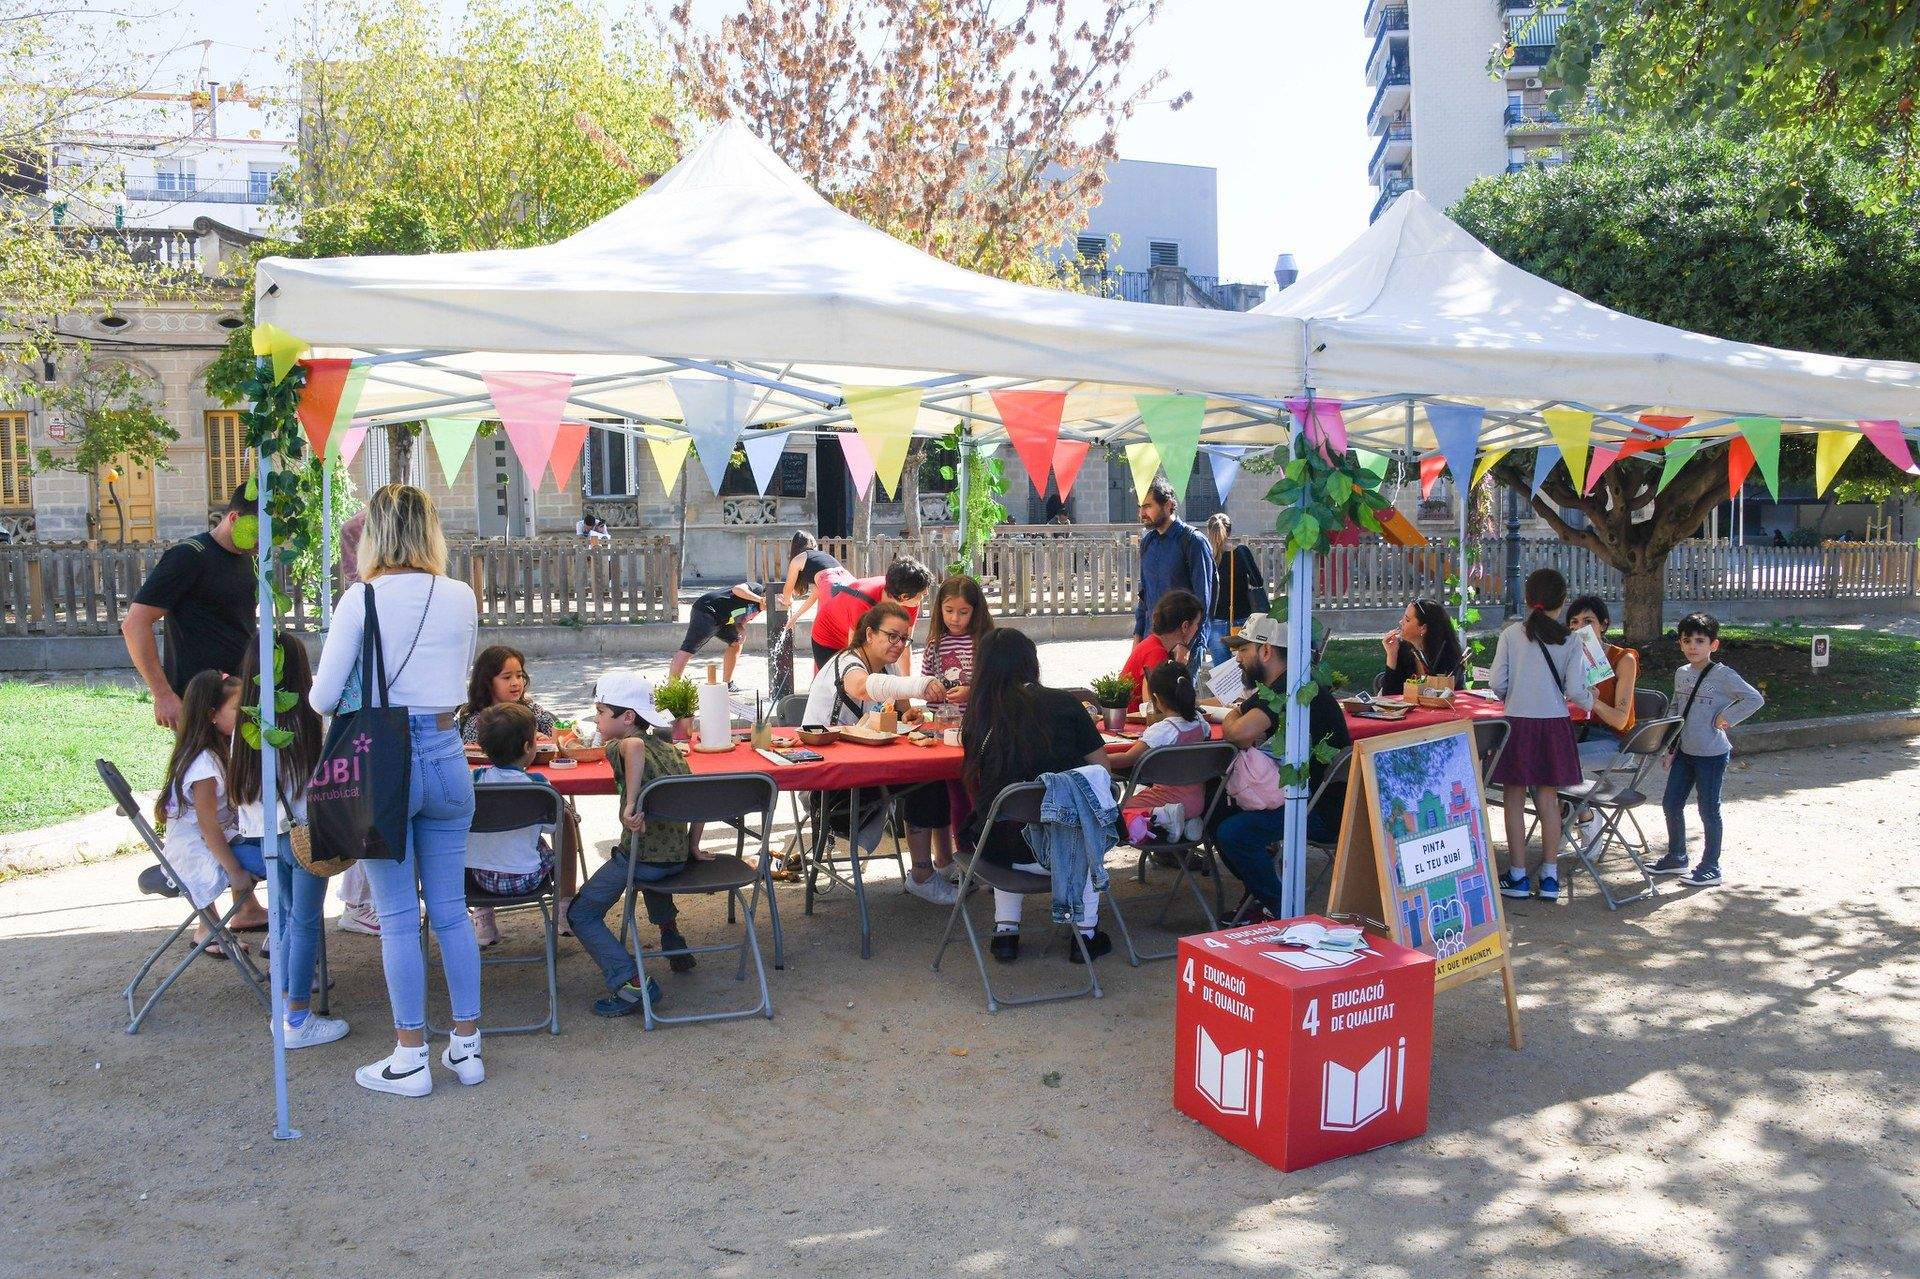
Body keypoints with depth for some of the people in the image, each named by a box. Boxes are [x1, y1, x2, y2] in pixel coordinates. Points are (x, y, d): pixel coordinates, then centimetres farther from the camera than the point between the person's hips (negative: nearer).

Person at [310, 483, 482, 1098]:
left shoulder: (363, 598, -9)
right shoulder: (462, 598, 2)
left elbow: (324, 697, -5)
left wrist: (363, 693, 16)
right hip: (446, 756, 4)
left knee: (398, 916, 5)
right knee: (451, 909, 12)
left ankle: (411, 1058, 14)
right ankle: (467, 1046, 21)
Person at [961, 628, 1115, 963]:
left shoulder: (979, 713, 0)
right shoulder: (1064, 703, -3)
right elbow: (1102, 767, 5)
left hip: (997, 849, 1)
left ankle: (1005, 931, 32)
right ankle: (1086, 934, 36)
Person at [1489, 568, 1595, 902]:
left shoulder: (1511, 634, -4)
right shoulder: (1570, 642, -1)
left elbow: (1497, 684, -5)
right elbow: (1575, 690, -5)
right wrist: (1590, 698, 18)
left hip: (1517, 723, -2)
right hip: (1555, 724, 2)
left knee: (1514, 799, 6)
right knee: (1548, 799, 12)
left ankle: (1518, 875, 9)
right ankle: (1550, 876, 17)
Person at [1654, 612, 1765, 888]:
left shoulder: (1722, 675, -14)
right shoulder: (1681, 674, 7)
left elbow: (1755, 699, -18)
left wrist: (1727, 717, -18)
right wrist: (1671, 748, 14)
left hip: (1712, 754, -7)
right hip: (1684, 752, 7)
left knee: (1708, 811, 2)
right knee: (1671, 804, 11)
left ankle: (1710, 868, 13)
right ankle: (1676, 857, 28)